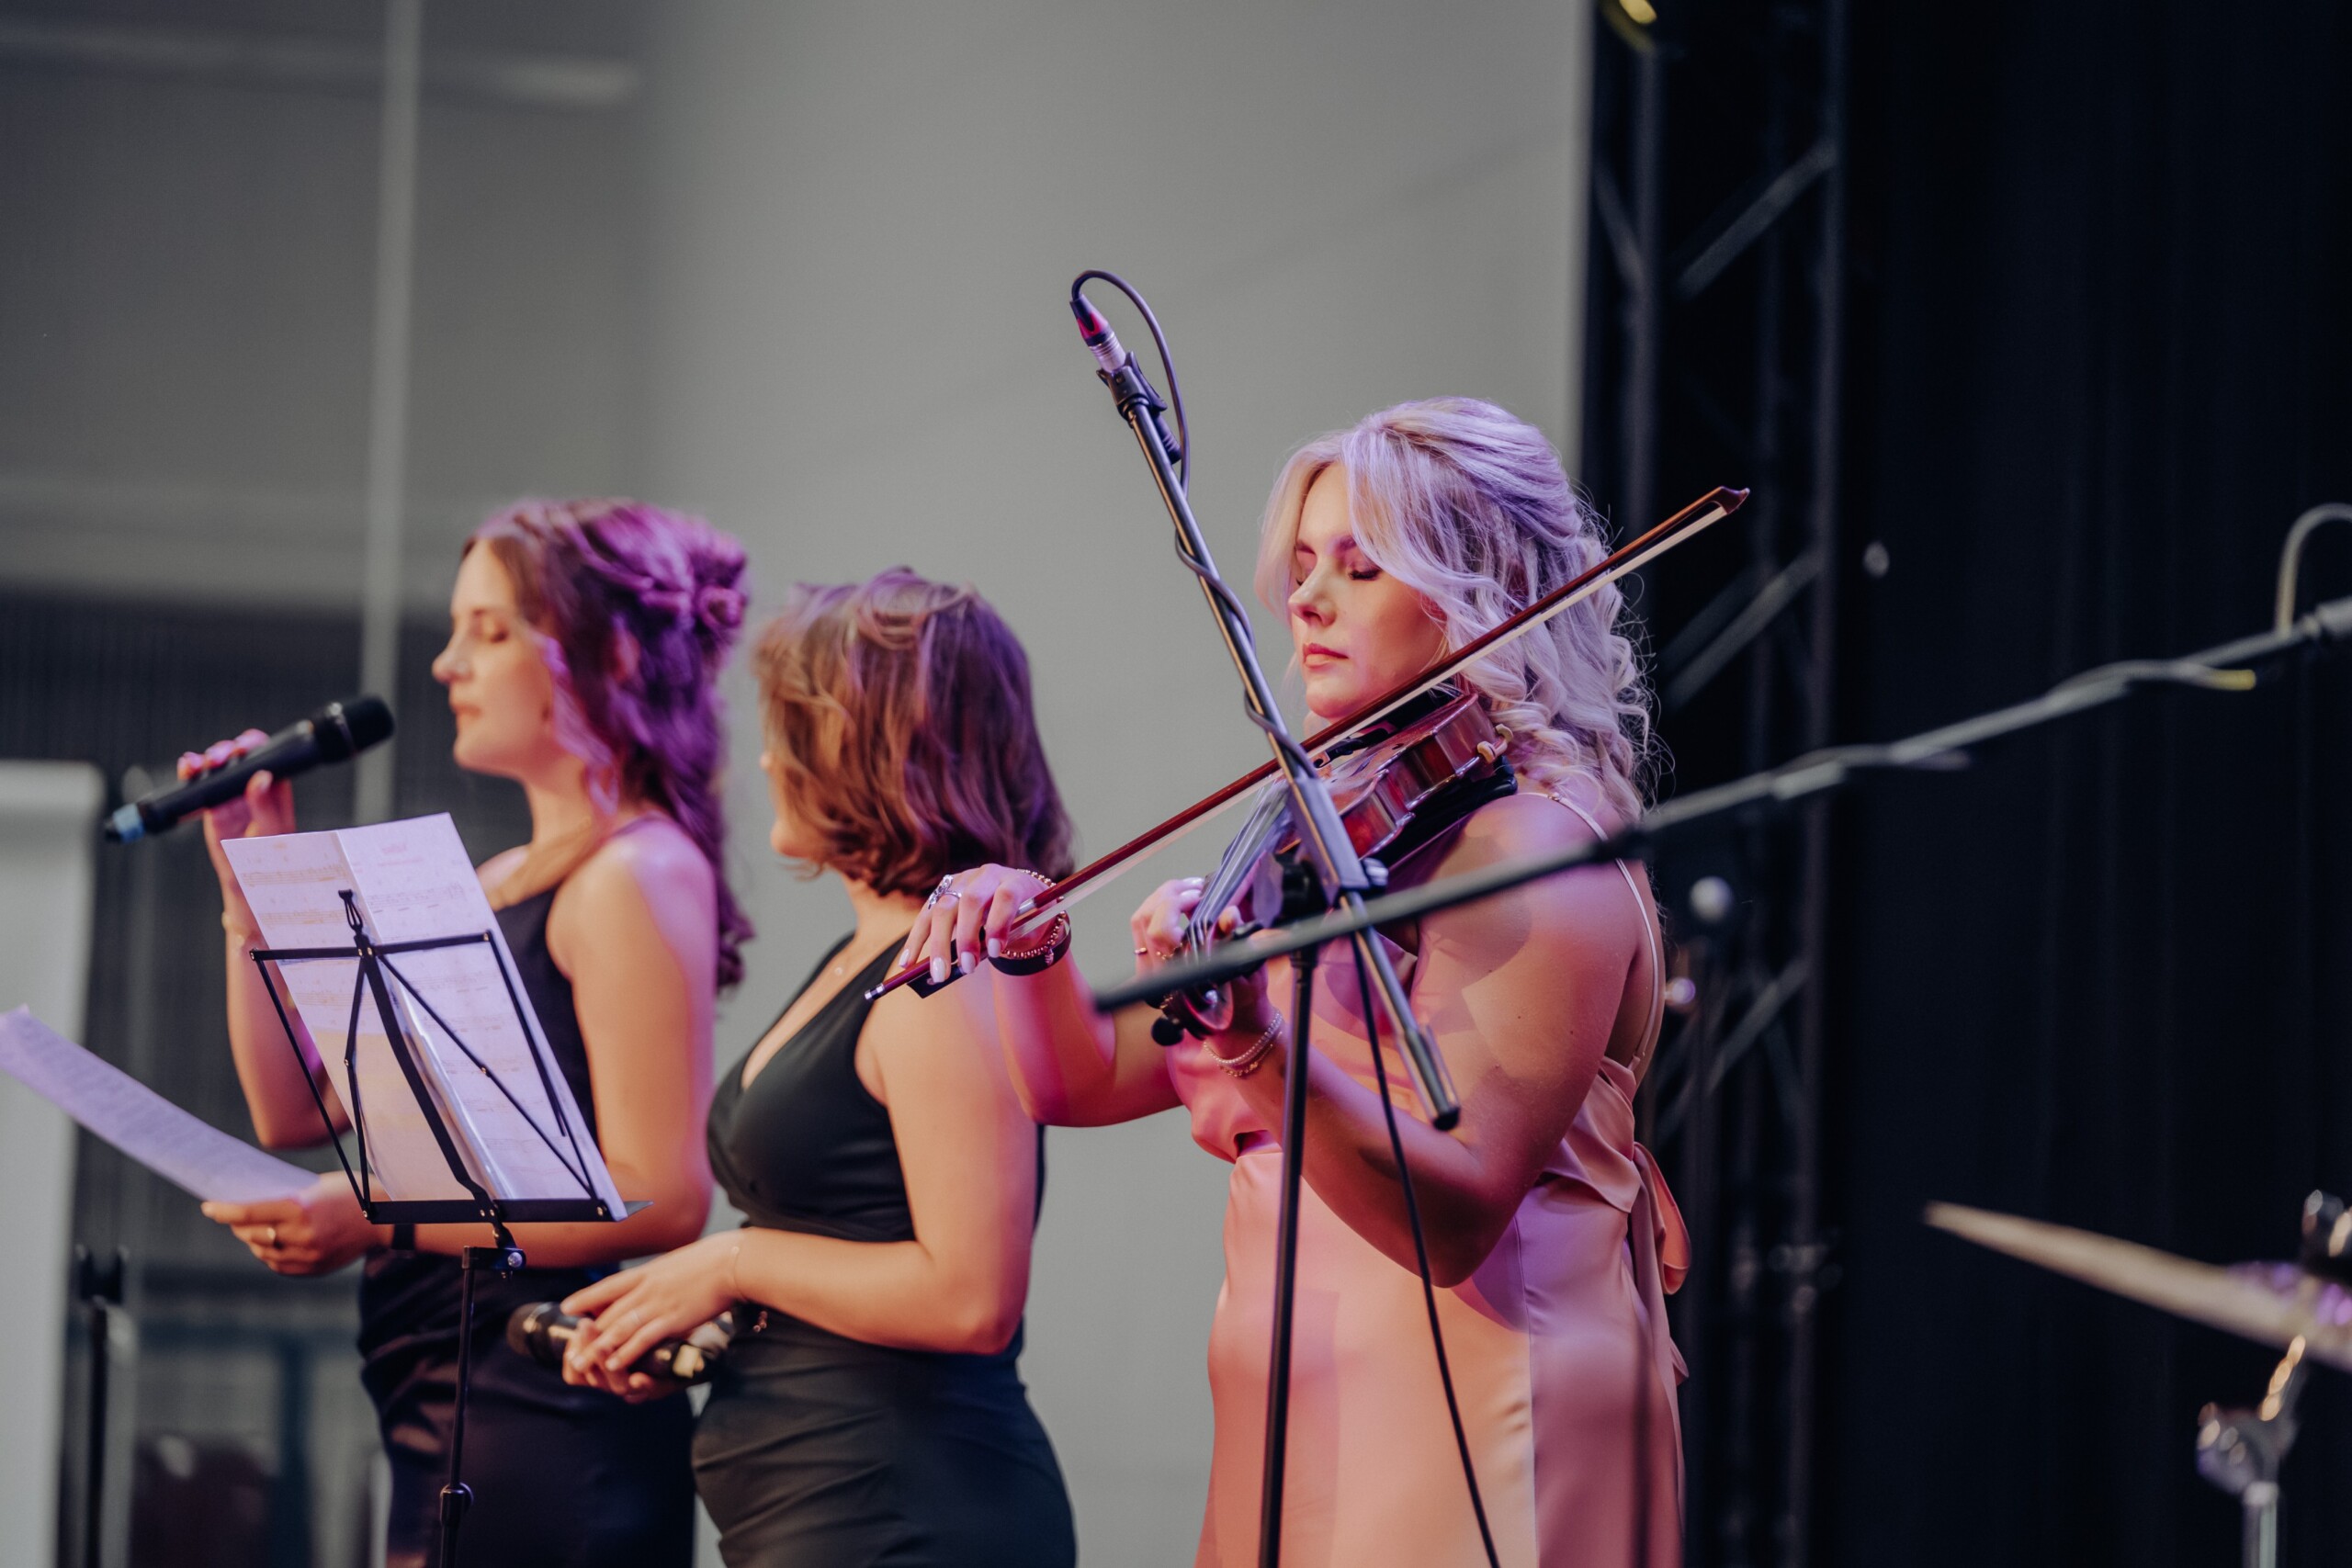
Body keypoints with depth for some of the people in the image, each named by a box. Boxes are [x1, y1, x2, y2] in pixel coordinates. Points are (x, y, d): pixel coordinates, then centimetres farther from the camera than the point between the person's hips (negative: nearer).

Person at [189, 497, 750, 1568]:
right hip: (446, 1432, 9)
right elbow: (293, 1107, 19)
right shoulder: (499, 887, 18)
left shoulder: (636, 876, -10)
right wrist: (251, 890, 11)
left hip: (550, 1431, -9)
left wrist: (388, 1215, -22)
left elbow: (663, 1197, -19)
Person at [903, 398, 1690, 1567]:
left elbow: (1456, 1217, -22)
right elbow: (1091, 1083, 16)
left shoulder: (1538, 847, -11)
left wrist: (1260, 1050, -36)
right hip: (1294, 1449, 8)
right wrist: (1027, 936, -3)